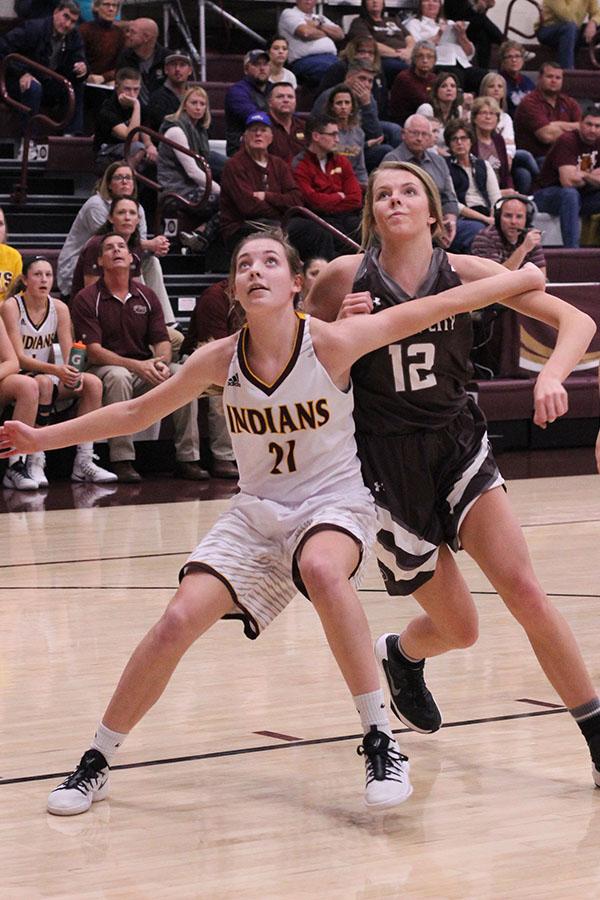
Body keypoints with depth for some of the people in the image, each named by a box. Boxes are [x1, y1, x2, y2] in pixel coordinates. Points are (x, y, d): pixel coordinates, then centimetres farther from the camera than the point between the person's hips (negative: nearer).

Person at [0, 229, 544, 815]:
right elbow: (136, 412, 6)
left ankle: (380, 743, -27)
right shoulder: (220, 360, -7)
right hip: (256, 511, 3)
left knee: (321, 569, -38)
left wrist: (525, 277, -15)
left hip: (333, 503, -3)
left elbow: (441, 306, -14)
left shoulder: (331, 343, -16)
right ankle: (95, 764, 5)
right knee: (179, 620, -13)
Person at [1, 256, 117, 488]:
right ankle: (35, 462, -32)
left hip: (47, 376, 6)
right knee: (44, 383, -37)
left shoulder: (59, 308, 1)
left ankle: (84, 461, -16)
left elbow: (68, 356, -2)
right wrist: (55, 370, -35)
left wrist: (71, 372, -27)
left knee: (92, 383, -16)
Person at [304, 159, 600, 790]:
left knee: (523, 590, -15)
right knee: (459, 629, 5)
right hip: (387, 465, -1)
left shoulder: (464, 273, -5)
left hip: (458, 449, 1)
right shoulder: (346, 278, -8)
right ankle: (399, 655, 42)